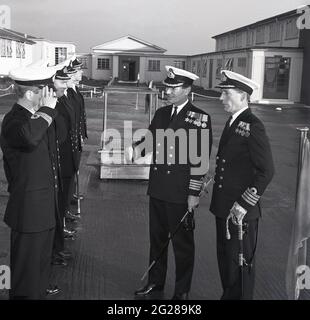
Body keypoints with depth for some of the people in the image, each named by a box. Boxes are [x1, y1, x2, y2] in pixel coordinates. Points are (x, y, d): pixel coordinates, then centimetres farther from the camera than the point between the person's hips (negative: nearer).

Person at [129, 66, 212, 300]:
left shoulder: (200, 118, -10)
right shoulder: (161, 113, 9)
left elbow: (201, 159, -11)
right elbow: (150, 138, 11)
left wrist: (194, 193, -13)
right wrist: (137, 149, -13)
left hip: (181, 193, -6)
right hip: (158, 190, 6)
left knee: (182, 243, 8)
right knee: (157, 237, 18)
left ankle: (182, 290, 24)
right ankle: (155, 282, 35)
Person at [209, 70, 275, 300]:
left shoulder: (253, 127, -17)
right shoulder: (233, 123, 11)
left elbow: (266, 172, -20)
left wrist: (244, 204, -20)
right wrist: (213, 180, 12)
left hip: (241, 211, -9)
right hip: (224, 207, 9)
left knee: (241, 262, 5)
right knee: (225, 257, 19)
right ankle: (228, 295, 36)